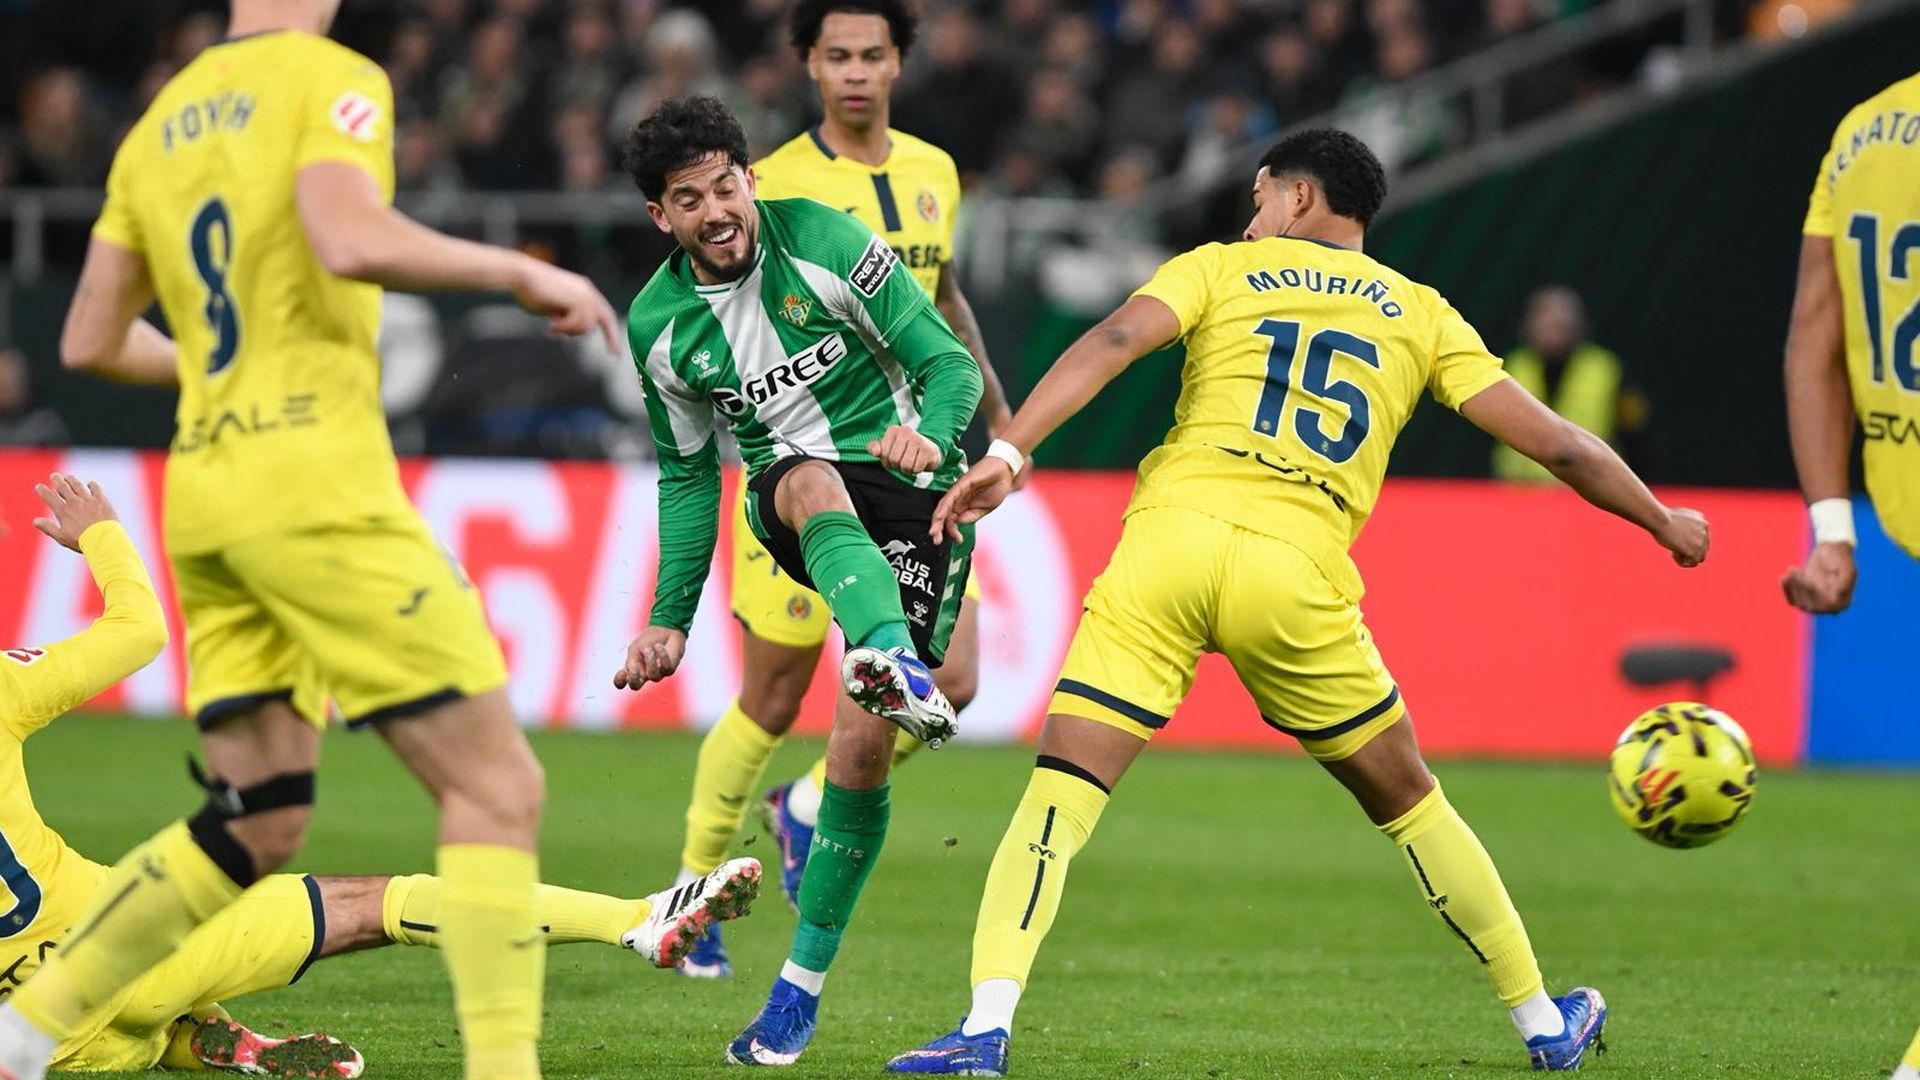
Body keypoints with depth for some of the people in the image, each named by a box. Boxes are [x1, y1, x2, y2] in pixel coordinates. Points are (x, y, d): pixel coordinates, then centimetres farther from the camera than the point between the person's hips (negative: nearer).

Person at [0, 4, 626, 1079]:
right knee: (498, 788, -5)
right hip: (317, 489, -8)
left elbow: (91, 339, 19)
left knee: (257, 828, 13)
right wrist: (521, 271, -12)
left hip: (204, 488, 8)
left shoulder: (160, 122, 16)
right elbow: (350, 242, -24)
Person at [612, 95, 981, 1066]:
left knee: (862, 743, -13)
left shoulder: (823, 242, -9)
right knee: (813, 480, -38)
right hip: (792, 499, 2)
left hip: (911, 498, -2)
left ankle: (800, 987, 1)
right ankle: (895, 663, -68)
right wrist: (671, 618, 12)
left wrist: (932, 436, -28)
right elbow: (687, 473, 16)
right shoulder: (658, 325, 3)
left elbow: (950, 364, -7)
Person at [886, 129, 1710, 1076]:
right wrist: (1660, 520, 34)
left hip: (1170, 536, -1)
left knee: (1059, 793, -3)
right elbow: (1551, 440, 20)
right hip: (1295, 571, 1)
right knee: (1405, 799, 20)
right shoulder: (1420, 315, 20)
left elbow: (1113, 341, -2)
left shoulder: (1220, 269, 17)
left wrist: (1007, 453, -10)